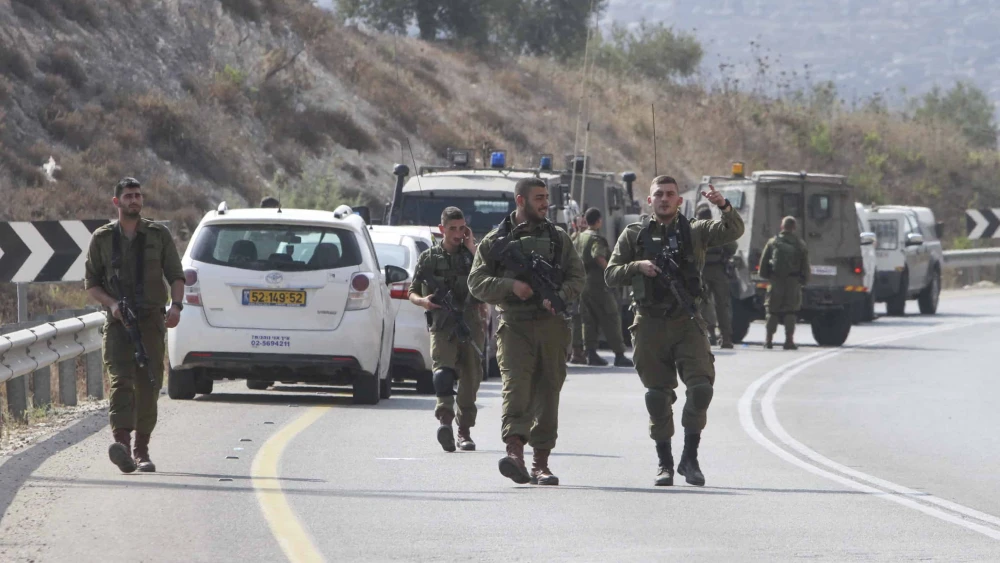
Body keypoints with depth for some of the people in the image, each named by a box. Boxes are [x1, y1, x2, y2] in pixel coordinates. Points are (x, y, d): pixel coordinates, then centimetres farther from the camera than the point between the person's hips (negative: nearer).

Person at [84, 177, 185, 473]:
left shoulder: (159, 235, 10)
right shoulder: (102, 238, 10)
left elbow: (176, 275, 10)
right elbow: (91, 282, 11)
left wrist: (176, 304, -9)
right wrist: (111, 303, -8)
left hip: (151, 320, 1)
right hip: (118, 322, -1)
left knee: (148, 386, 1)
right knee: (121, 380, -18)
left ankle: (142, 449, 11)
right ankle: (122, 442, -32)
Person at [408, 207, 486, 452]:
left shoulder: (472, 253, 12)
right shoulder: (430, 257, 12)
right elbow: (413, 292, 15)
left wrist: (472, 248, -6)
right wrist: (422, 301, -8)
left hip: (471, 323, 2)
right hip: (442, 324, -2)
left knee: (471, 377, 1)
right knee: (443, 368, -22)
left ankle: (465, 431, 9)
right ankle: (444, 418, -38)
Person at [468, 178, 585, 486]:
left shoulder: (558, 238, 16)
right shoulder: (496, 240, 9)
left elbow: (577, 276, 9)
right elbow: (477, 283, 3)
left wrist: (559, 296, -11)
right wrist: (511, 285, -14)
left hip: (551, 324, 3)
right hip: (514, 324, -3)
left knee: (547, 390, 2)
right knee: (516, 383, -19)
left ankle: (540, 462, 8)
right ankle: (515, 452, -32)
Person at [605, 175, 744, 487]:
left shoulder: (695, 232, 9)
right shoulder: (634, 235, 10)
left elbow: (734, 231, -6)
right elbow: (610, 275, 8)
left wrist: (724, 207, -25)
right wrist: (637, 267, -11)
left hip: (687, 323, 0)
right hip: (650, 324, 0)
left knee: (701, 386, -14)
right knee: (657, 396, 2)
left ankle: (690, 458, -2)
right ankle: (664, 463, 13)